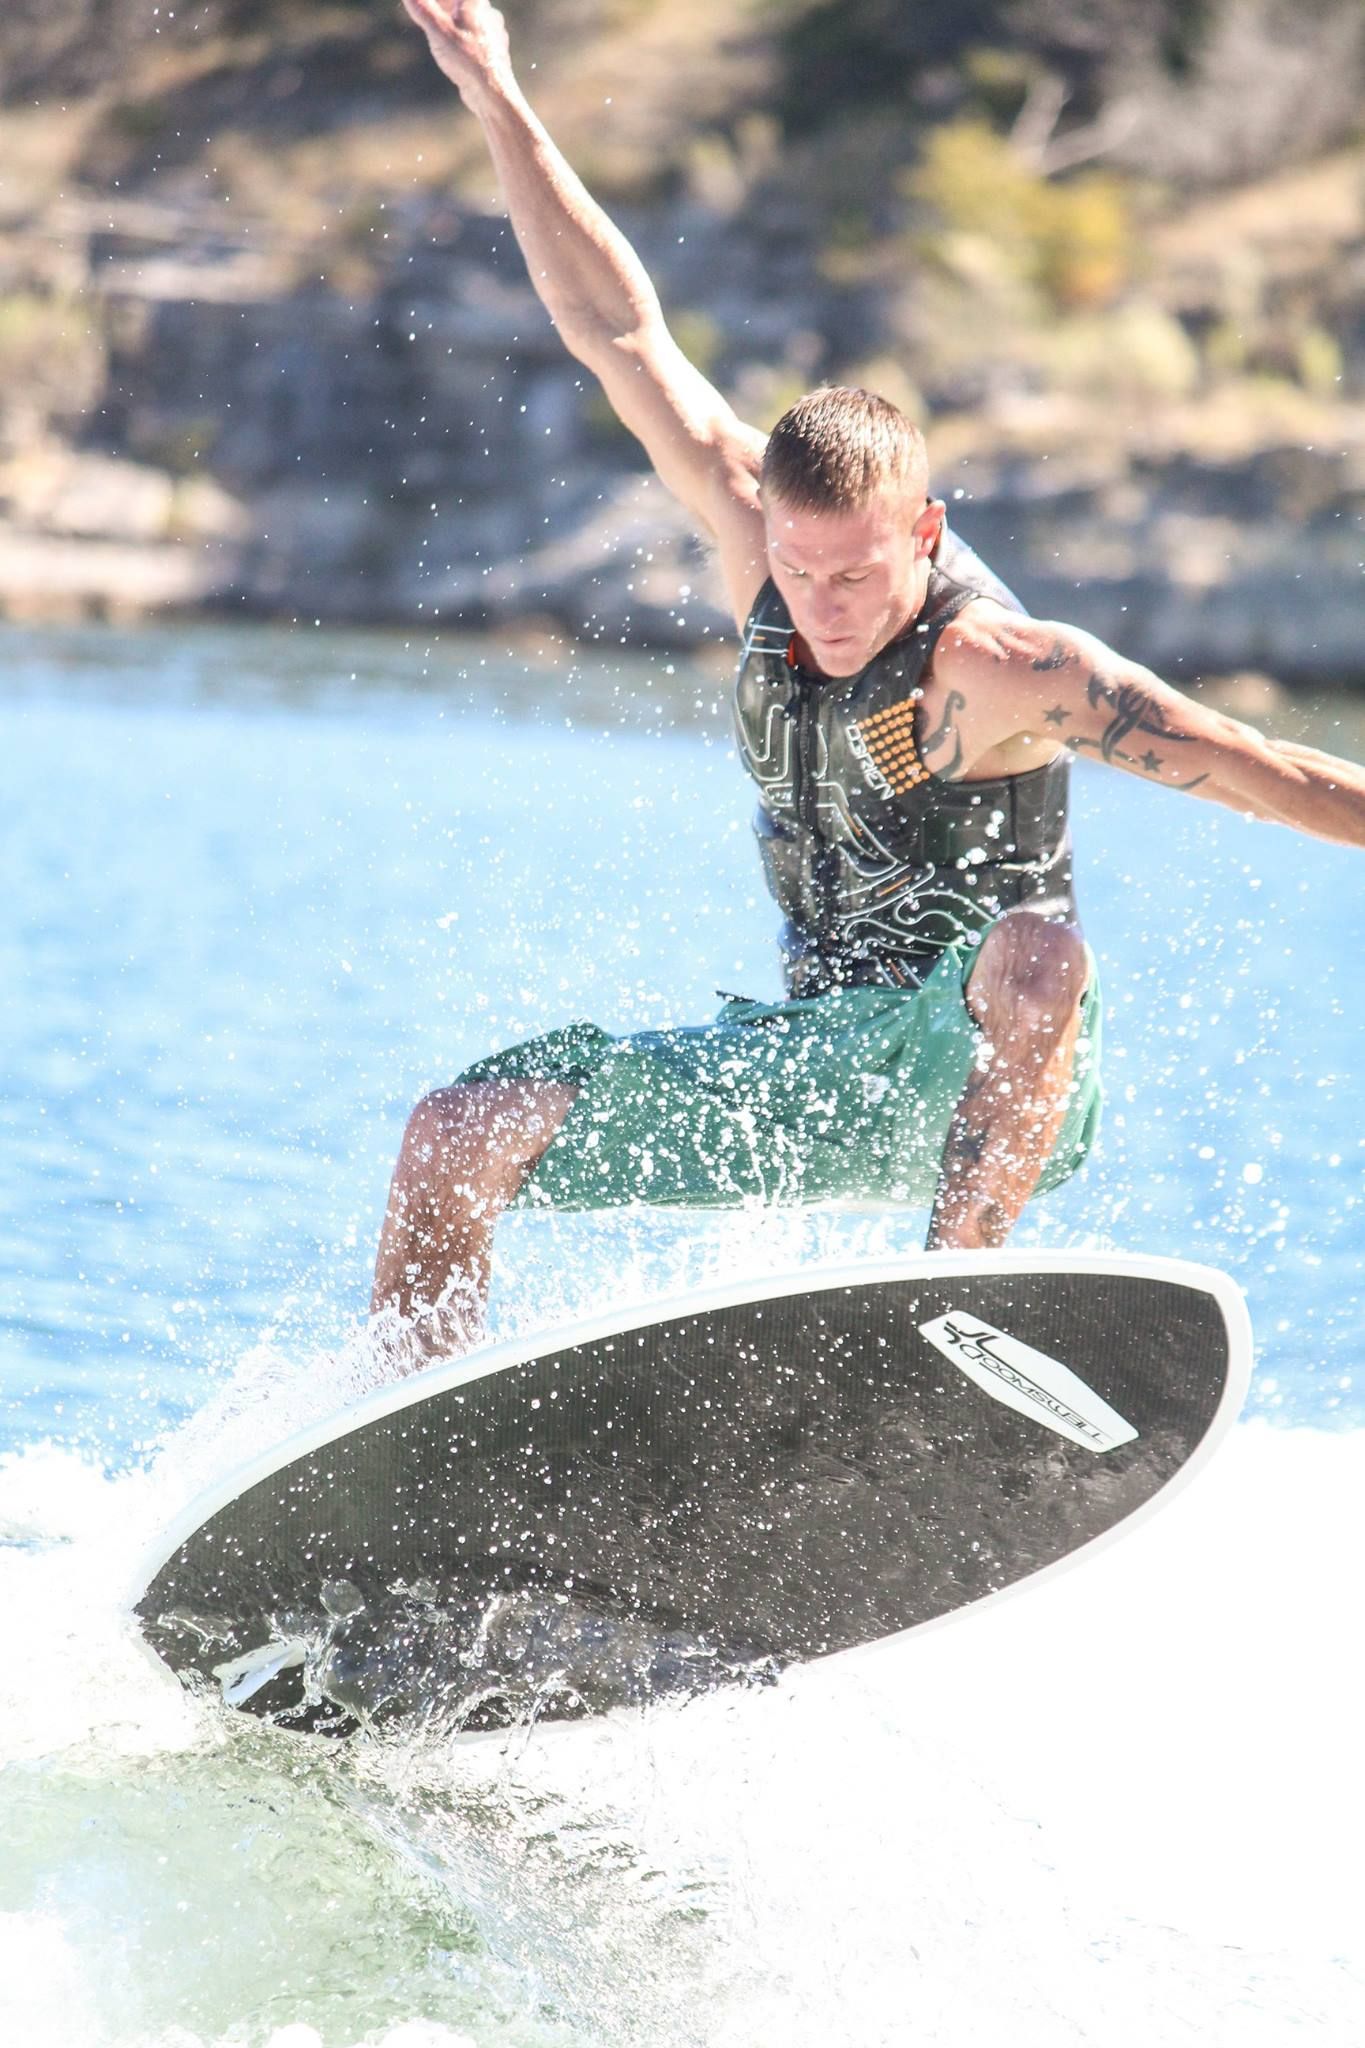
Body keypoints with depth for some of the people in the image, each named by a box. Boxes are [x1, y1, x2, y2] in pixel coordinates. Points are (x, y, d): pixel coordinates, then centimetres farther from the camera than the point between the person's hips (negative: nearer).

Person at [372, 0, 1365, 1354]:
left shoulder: (996, 668, -23)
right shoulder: (765, 533, -6)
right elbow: (619, 334, -2)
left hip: (988, 1085, -6)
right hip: (819, 1063, 6)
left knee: (1038, 950, -41)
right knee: (458, 1136, -4)